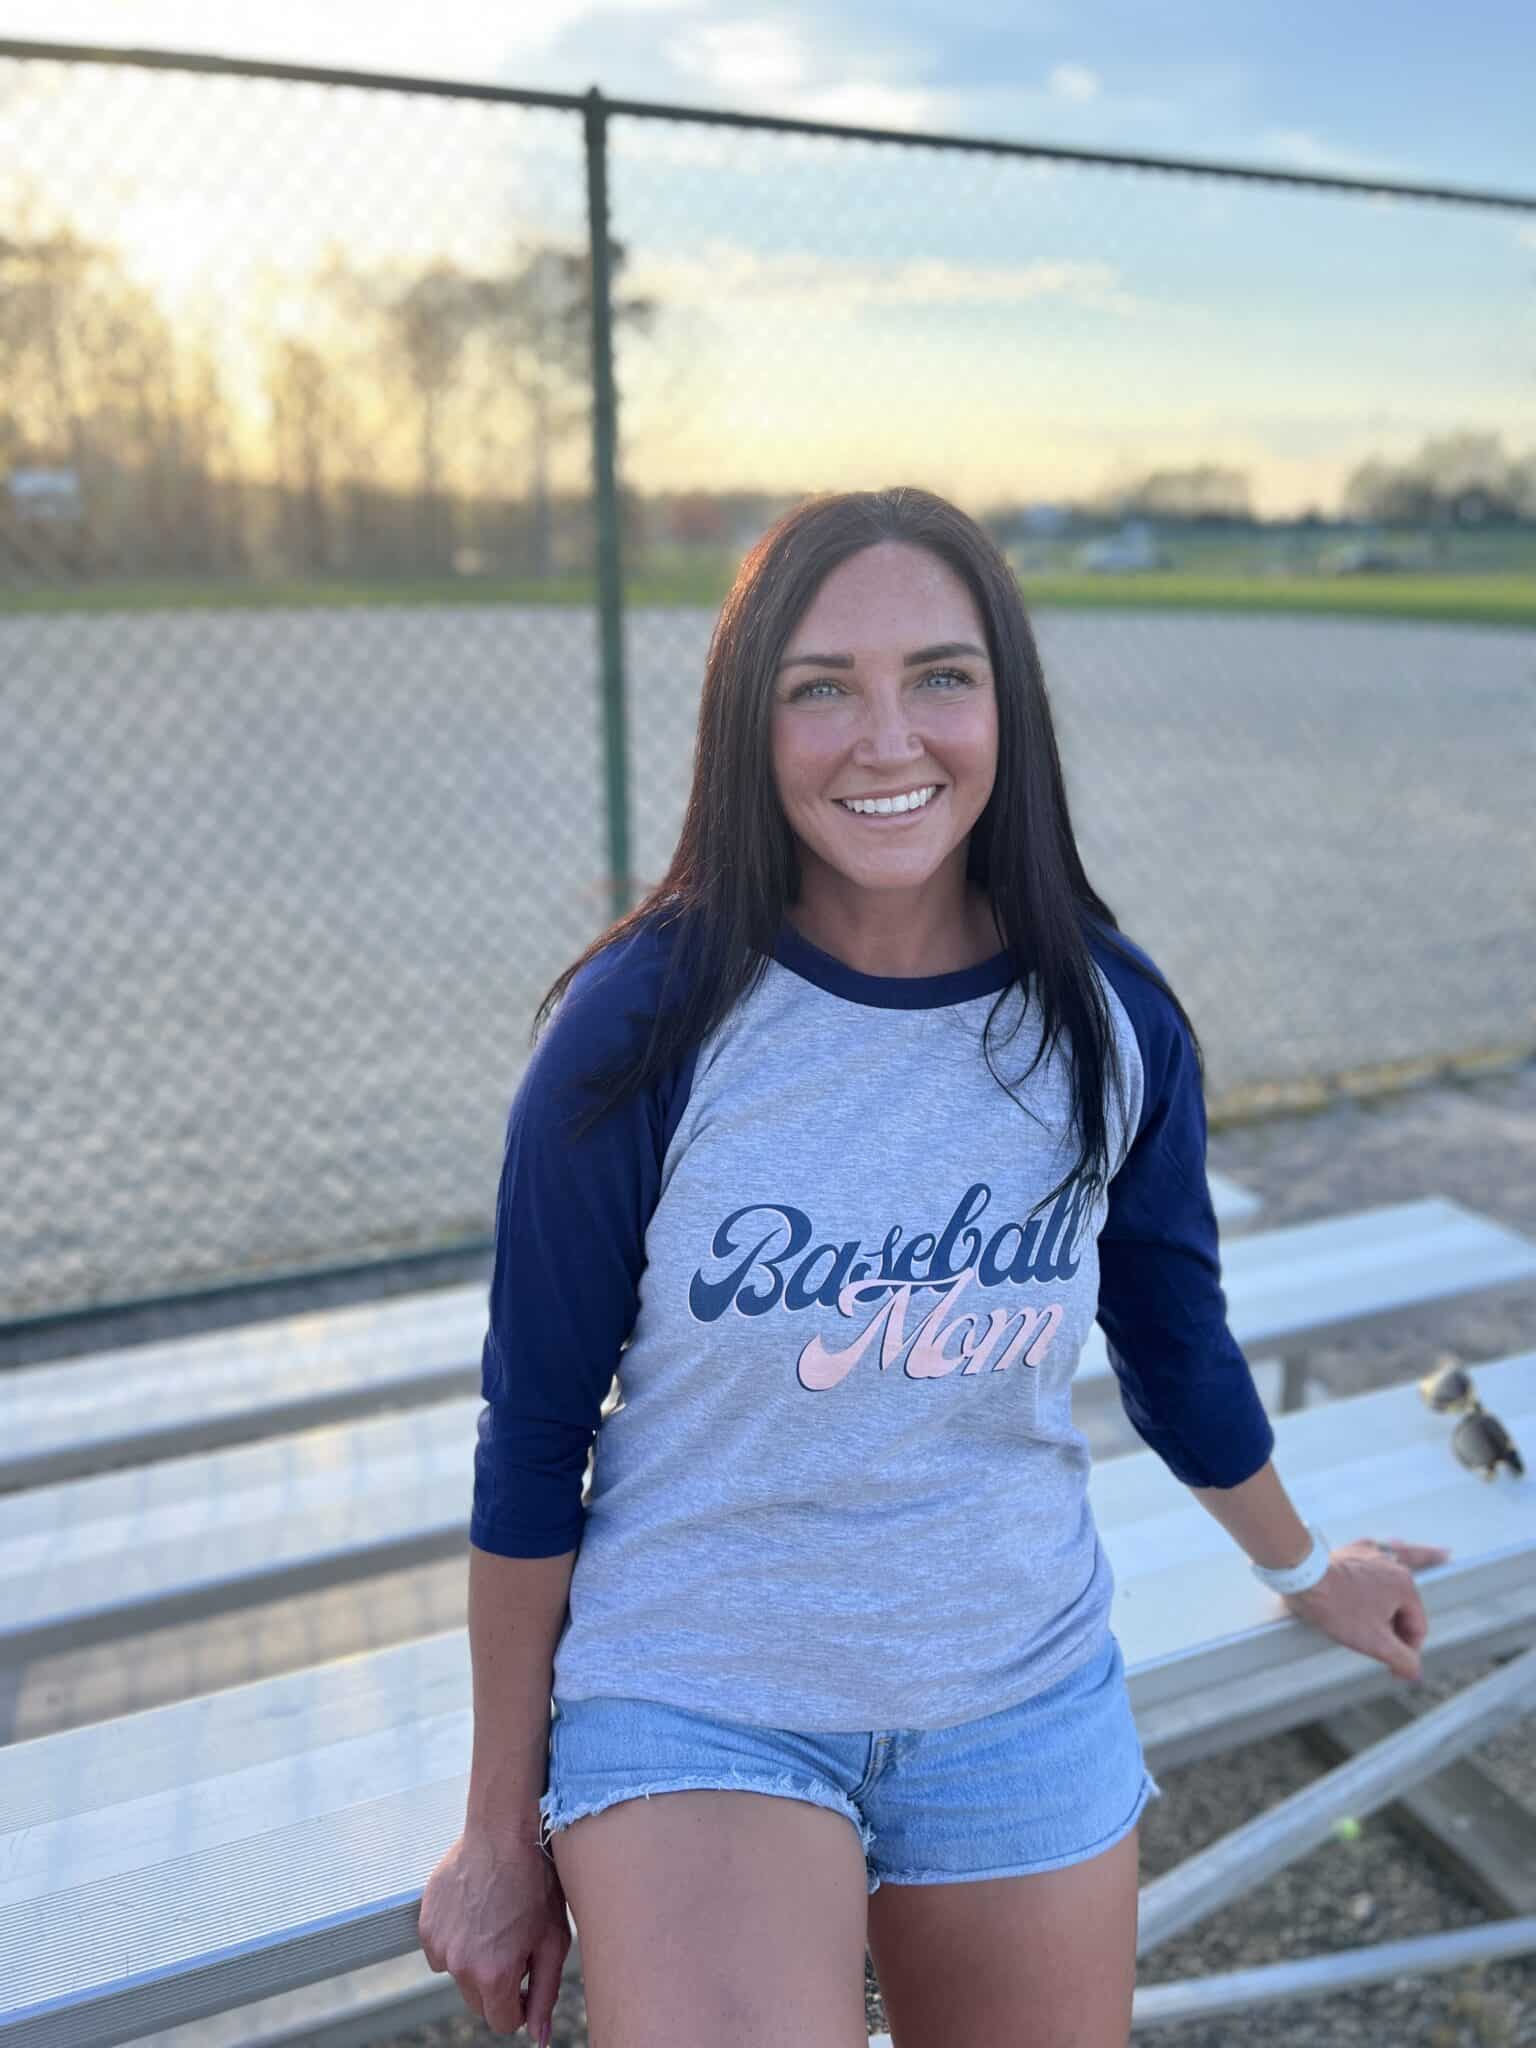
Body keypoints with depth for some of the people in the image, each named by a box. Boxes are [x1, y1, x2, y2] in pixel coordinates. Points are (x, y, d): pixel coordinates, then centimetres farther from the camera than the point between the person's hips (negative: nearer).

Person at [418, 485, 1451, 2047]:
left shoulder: (1112, 1020, -10)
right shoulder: (640, 1029, -19)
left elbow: (1175, 1336, 8)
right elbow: (531, 1441, -10)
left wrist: (1303, 1564, 25)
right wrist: (501, 1828, 0)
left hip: (1025, 1709, 4)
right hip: (694, 1707, -3)